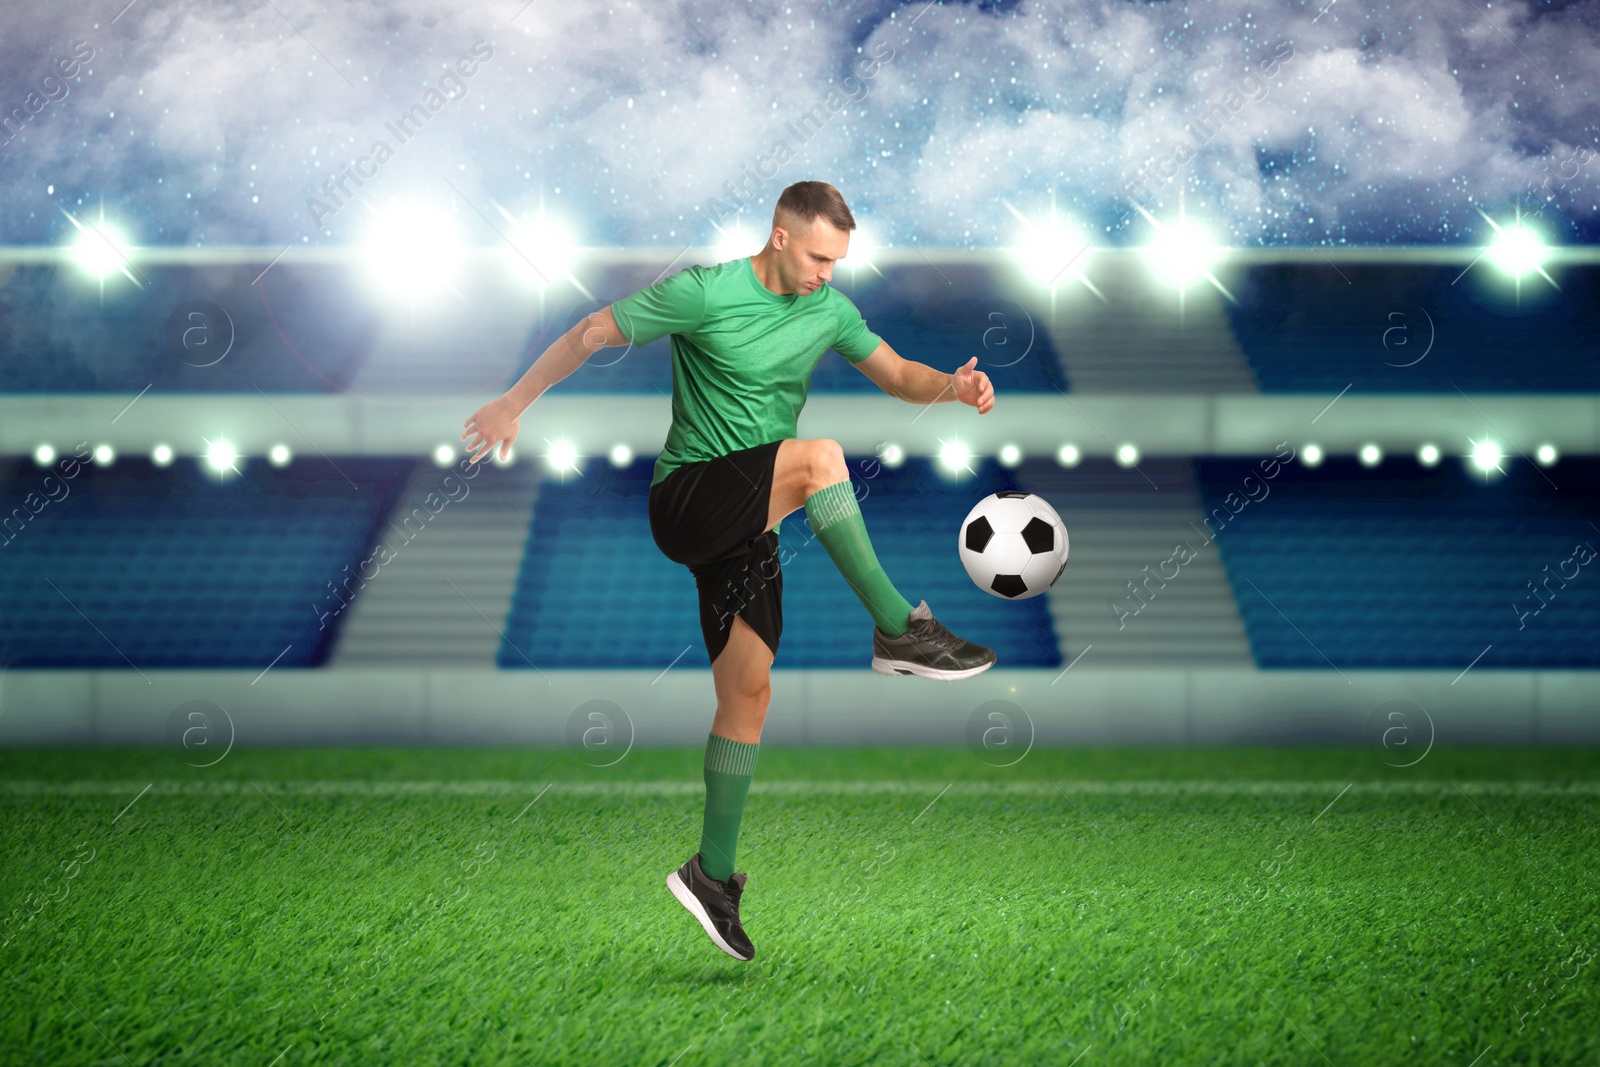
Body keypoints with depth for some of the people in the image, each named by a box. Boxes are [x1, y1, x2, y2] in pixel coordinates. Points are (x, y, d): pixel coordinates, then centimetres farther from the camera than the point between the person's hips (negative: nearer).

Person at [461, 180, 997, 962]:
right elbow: (594, 333, -5)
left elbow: (895, 375, 9)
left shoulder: (829, 310, 5)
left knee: (747, 691, 4)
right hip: (684, 503, -6)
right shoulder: (704, 293, -13)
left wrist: (950, 387, -13)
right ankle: (899, 631, -24)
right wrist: (514, 403, -4)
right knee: (819, 457, -30)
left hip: (749, 520, 7)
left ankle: (712, 874, 13)